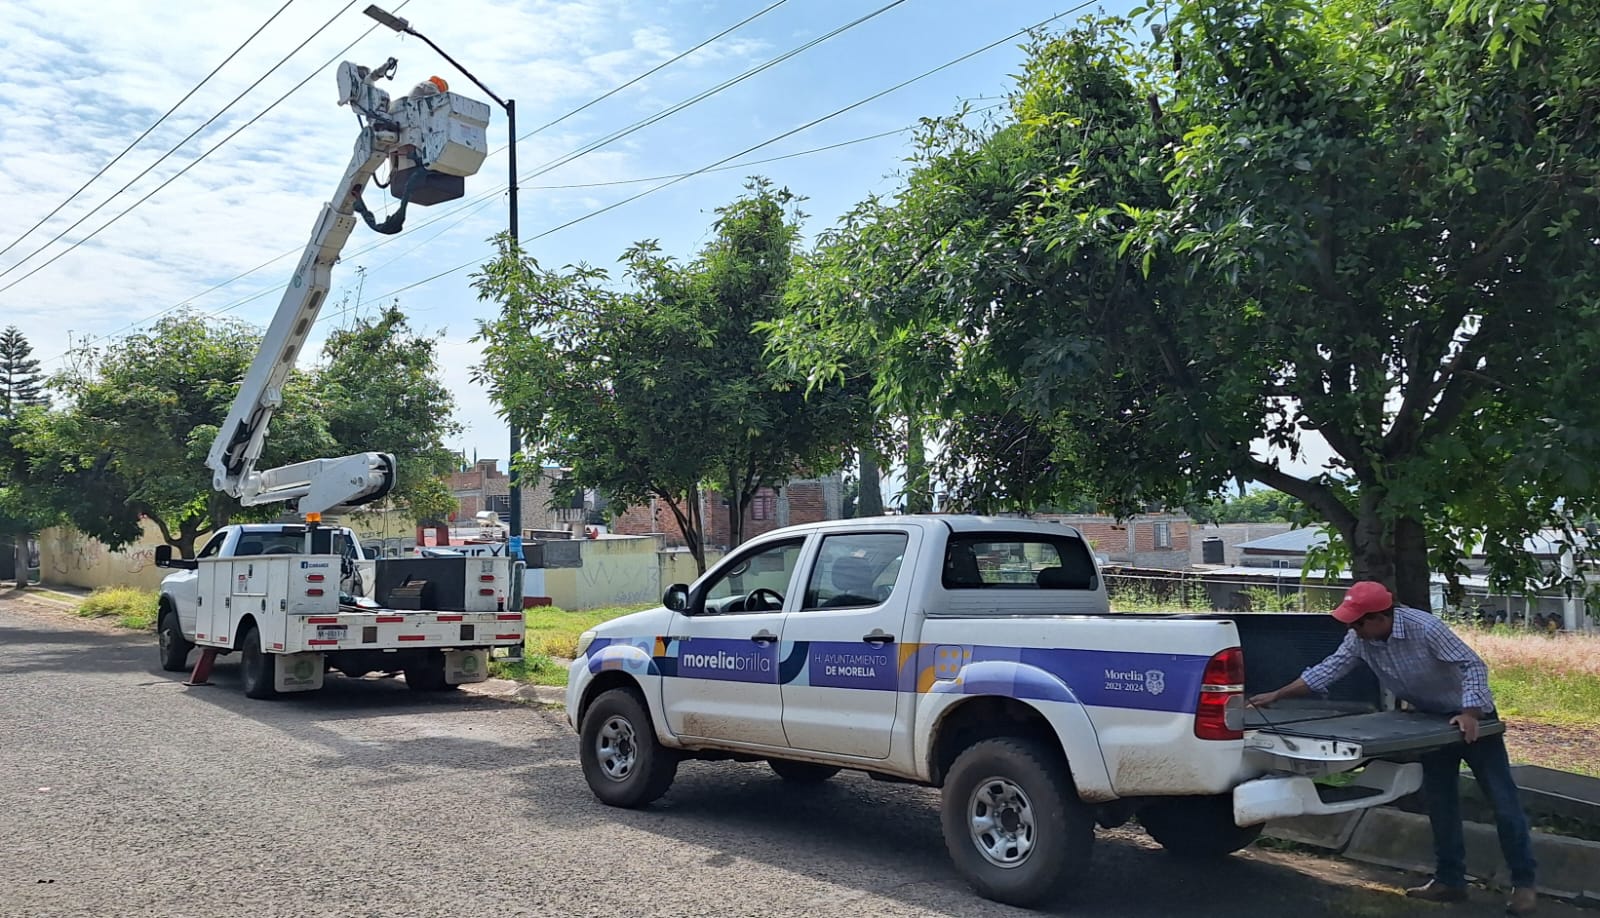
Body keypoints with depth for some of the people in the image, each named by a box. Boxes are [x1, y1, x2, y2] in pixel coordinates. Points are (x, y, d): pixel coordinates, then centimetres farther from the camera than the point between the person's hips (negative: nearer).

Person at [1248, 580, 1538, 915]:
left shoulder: (1424, 628, -32)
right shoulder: (1360, 639, -14)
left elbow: (1473, 665, -30)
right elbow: (1329, 669, -9)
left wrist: (1469, 714, -40)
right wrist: (1277, 696, -12)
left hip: (1471, 717, -6)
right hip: (1432, 720, 6)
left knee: (1503, 800, -2)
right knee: (1440, 802, 9)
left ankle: (1523, 883, 7)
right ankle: (1450, 880, 18)